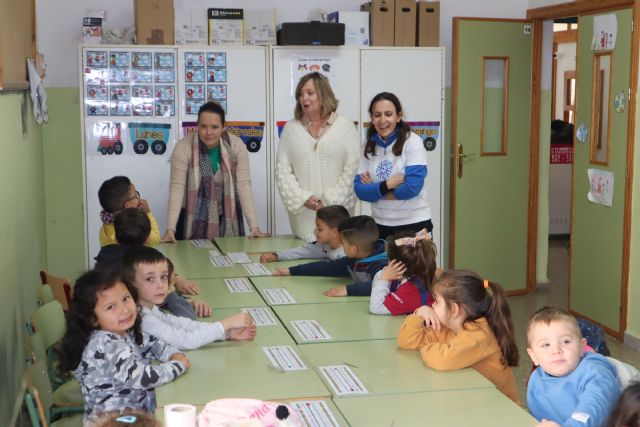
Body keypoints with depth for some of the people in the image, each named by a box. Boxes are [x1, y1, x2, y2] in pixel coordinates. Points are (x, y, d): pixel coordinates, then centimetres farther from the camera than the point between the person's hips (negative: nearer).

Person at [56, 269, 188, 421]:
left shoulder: (123, 332, 2)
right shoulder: (108, 346, -24)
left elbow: (152, 344, 18)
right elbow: (143, 378, -28)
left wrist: (174, 355, -1)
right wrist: (179, 364, -14)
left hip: (136, 414, 8)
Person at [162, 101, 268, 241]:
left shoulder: (237, 146, -10)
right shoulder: (184, 148, -15)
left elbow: (244, 185, -13)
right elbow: (177, 188, -17)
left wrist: (254, 227, -19)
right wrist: (170, 228, -25)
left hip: (228, 220, 2)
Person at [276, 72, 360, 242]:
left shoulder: (345, 125, 4)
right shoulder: (291, 127, 10)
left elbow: (352, 168, -2)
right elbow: (282, 170, 5)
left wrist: (331, 201, -10)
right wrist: (302, 198, -8)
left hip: (338, 210, -1)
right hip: (303, 213, 2)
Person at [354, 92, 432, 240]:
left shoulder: (412, 142, -11)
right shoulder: (369, 145, 2)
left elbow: (412, 187, -20)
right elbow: (359, 189, -3)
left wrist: (373, 189, -9)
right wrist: (385, 185, -20)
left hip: (414, 225, -4)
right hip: (381, 226, 4)